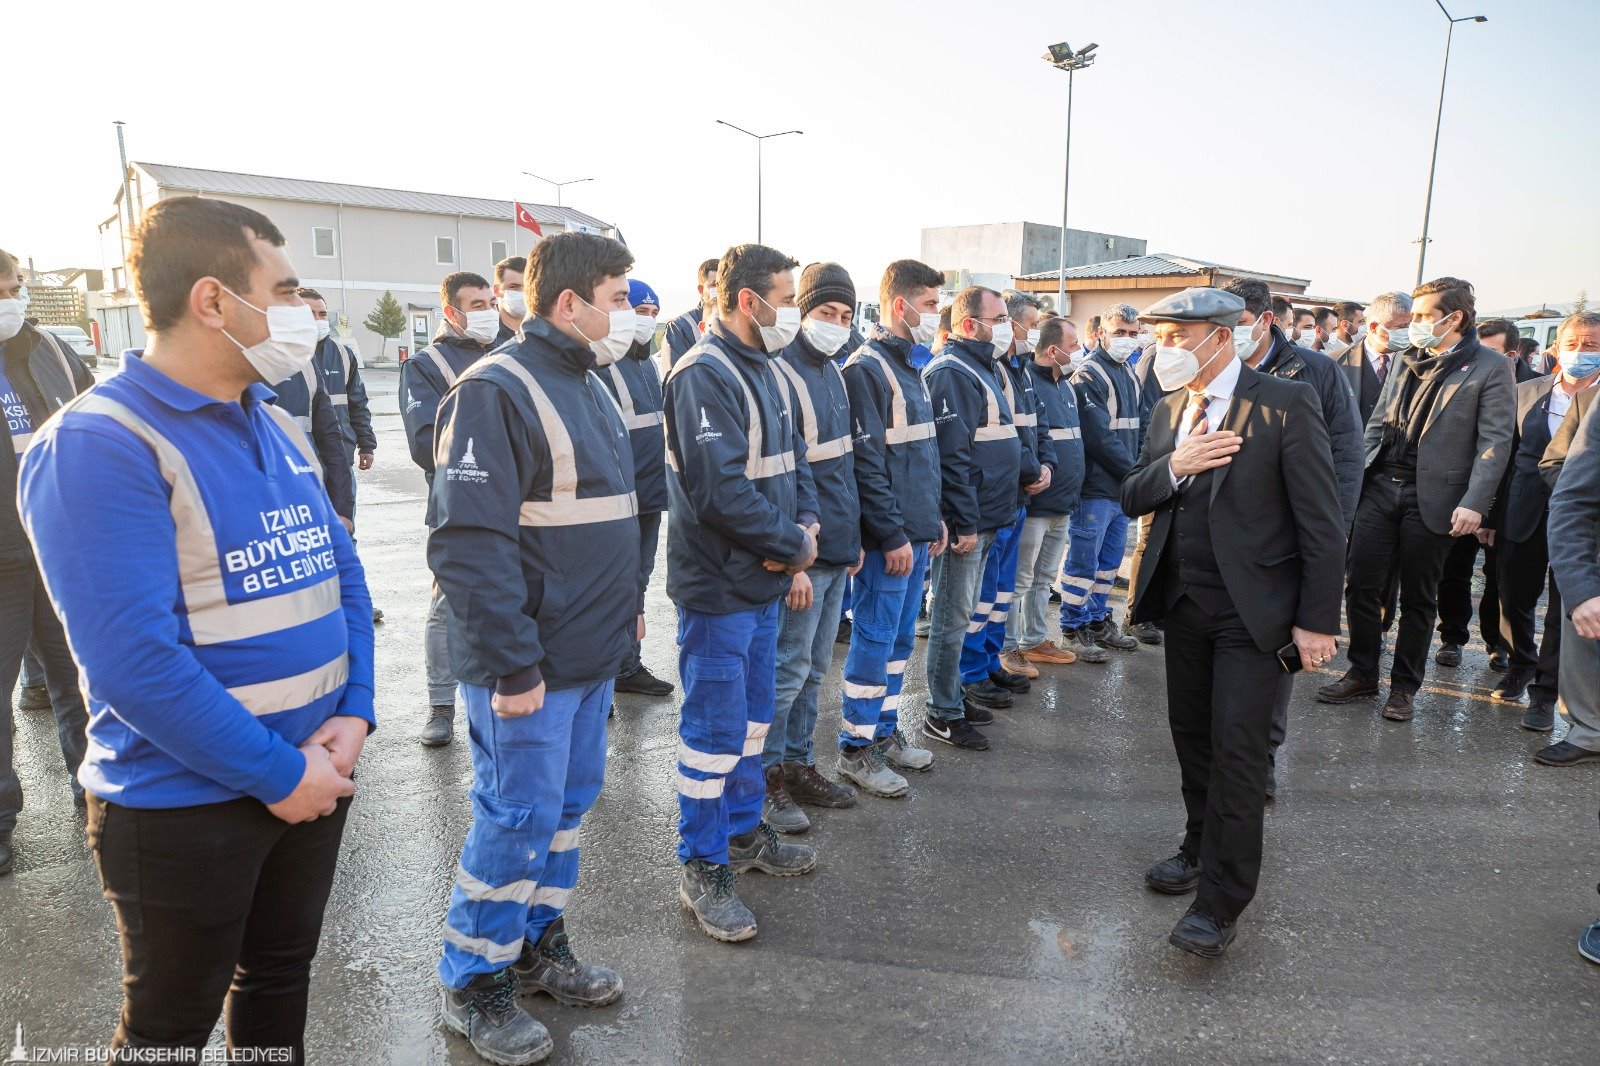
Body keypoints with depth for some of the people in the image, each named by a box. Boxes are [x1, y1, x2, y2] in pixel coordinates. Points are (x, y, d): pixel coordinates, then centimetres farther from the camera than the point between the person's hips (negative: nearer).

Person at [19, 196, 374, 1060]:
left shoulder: (276, 428, 6)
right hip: (185, 806, -6)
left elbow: (343, 575, 7)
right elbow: (132, 659, -24)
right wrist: (275, 772, -19)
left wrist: (352, 715, -7)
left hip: (315, 772, 7)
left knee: (281, 977, 23)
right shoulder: (97, 444, -18)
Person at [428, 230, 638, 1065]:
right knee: (517, 820, 3)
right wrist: (512, 666, -23)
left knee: (568, 806, 18)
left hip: (592, 654, 9)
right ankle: (472, 983, 23)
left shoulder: (590, 387, 12)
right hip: (530, 667, -9)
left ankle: (539, 945, 36)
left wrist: (624, 603, 18)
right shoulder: (497, 391, -18)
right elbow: (469, 543, -23)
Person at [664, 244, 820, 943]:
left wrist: (805, 525, -5)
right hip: (718, 586, -9)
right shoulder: (704, 375, -19)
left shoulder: (767, 372, 11)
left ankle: (743, 832, 38)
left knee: (752, 718, 20)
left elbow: (793, 460, 14)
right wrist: (795, 546, -16)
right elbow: (722, 492, -27)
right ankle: (703, 871, 17)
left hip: (764, 580, 9)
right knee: (714, 729, 2)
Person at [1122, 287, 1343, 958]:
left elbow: (1322, 522, -12)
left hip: (1251, 608, -6)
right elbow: (1132, 499, 7)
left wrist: (1317, 621, -13)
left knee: (1237, 750, -5)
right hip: (1183, 601, 7)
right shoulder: (1171, 407, 7)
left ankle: (1221, 900, 6)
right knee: (1191, 734, 17)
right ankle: (1201, 846, 37)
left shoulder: (1285, 405, -13)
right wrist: (1173, 466, -14)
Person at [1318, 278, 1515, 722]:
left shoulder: (1490, 369, -3)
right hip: (1380, 488, 5)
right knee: (1360, 587, 4)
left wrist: (1474, 503, -18)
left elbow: (1494, 442, -9)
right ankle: (1361, 675, 19)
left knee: (1417, 599, 7)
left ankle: (1404, 686, 20)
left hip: (1432, 498, -4)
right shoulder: (1406, 361, 13)